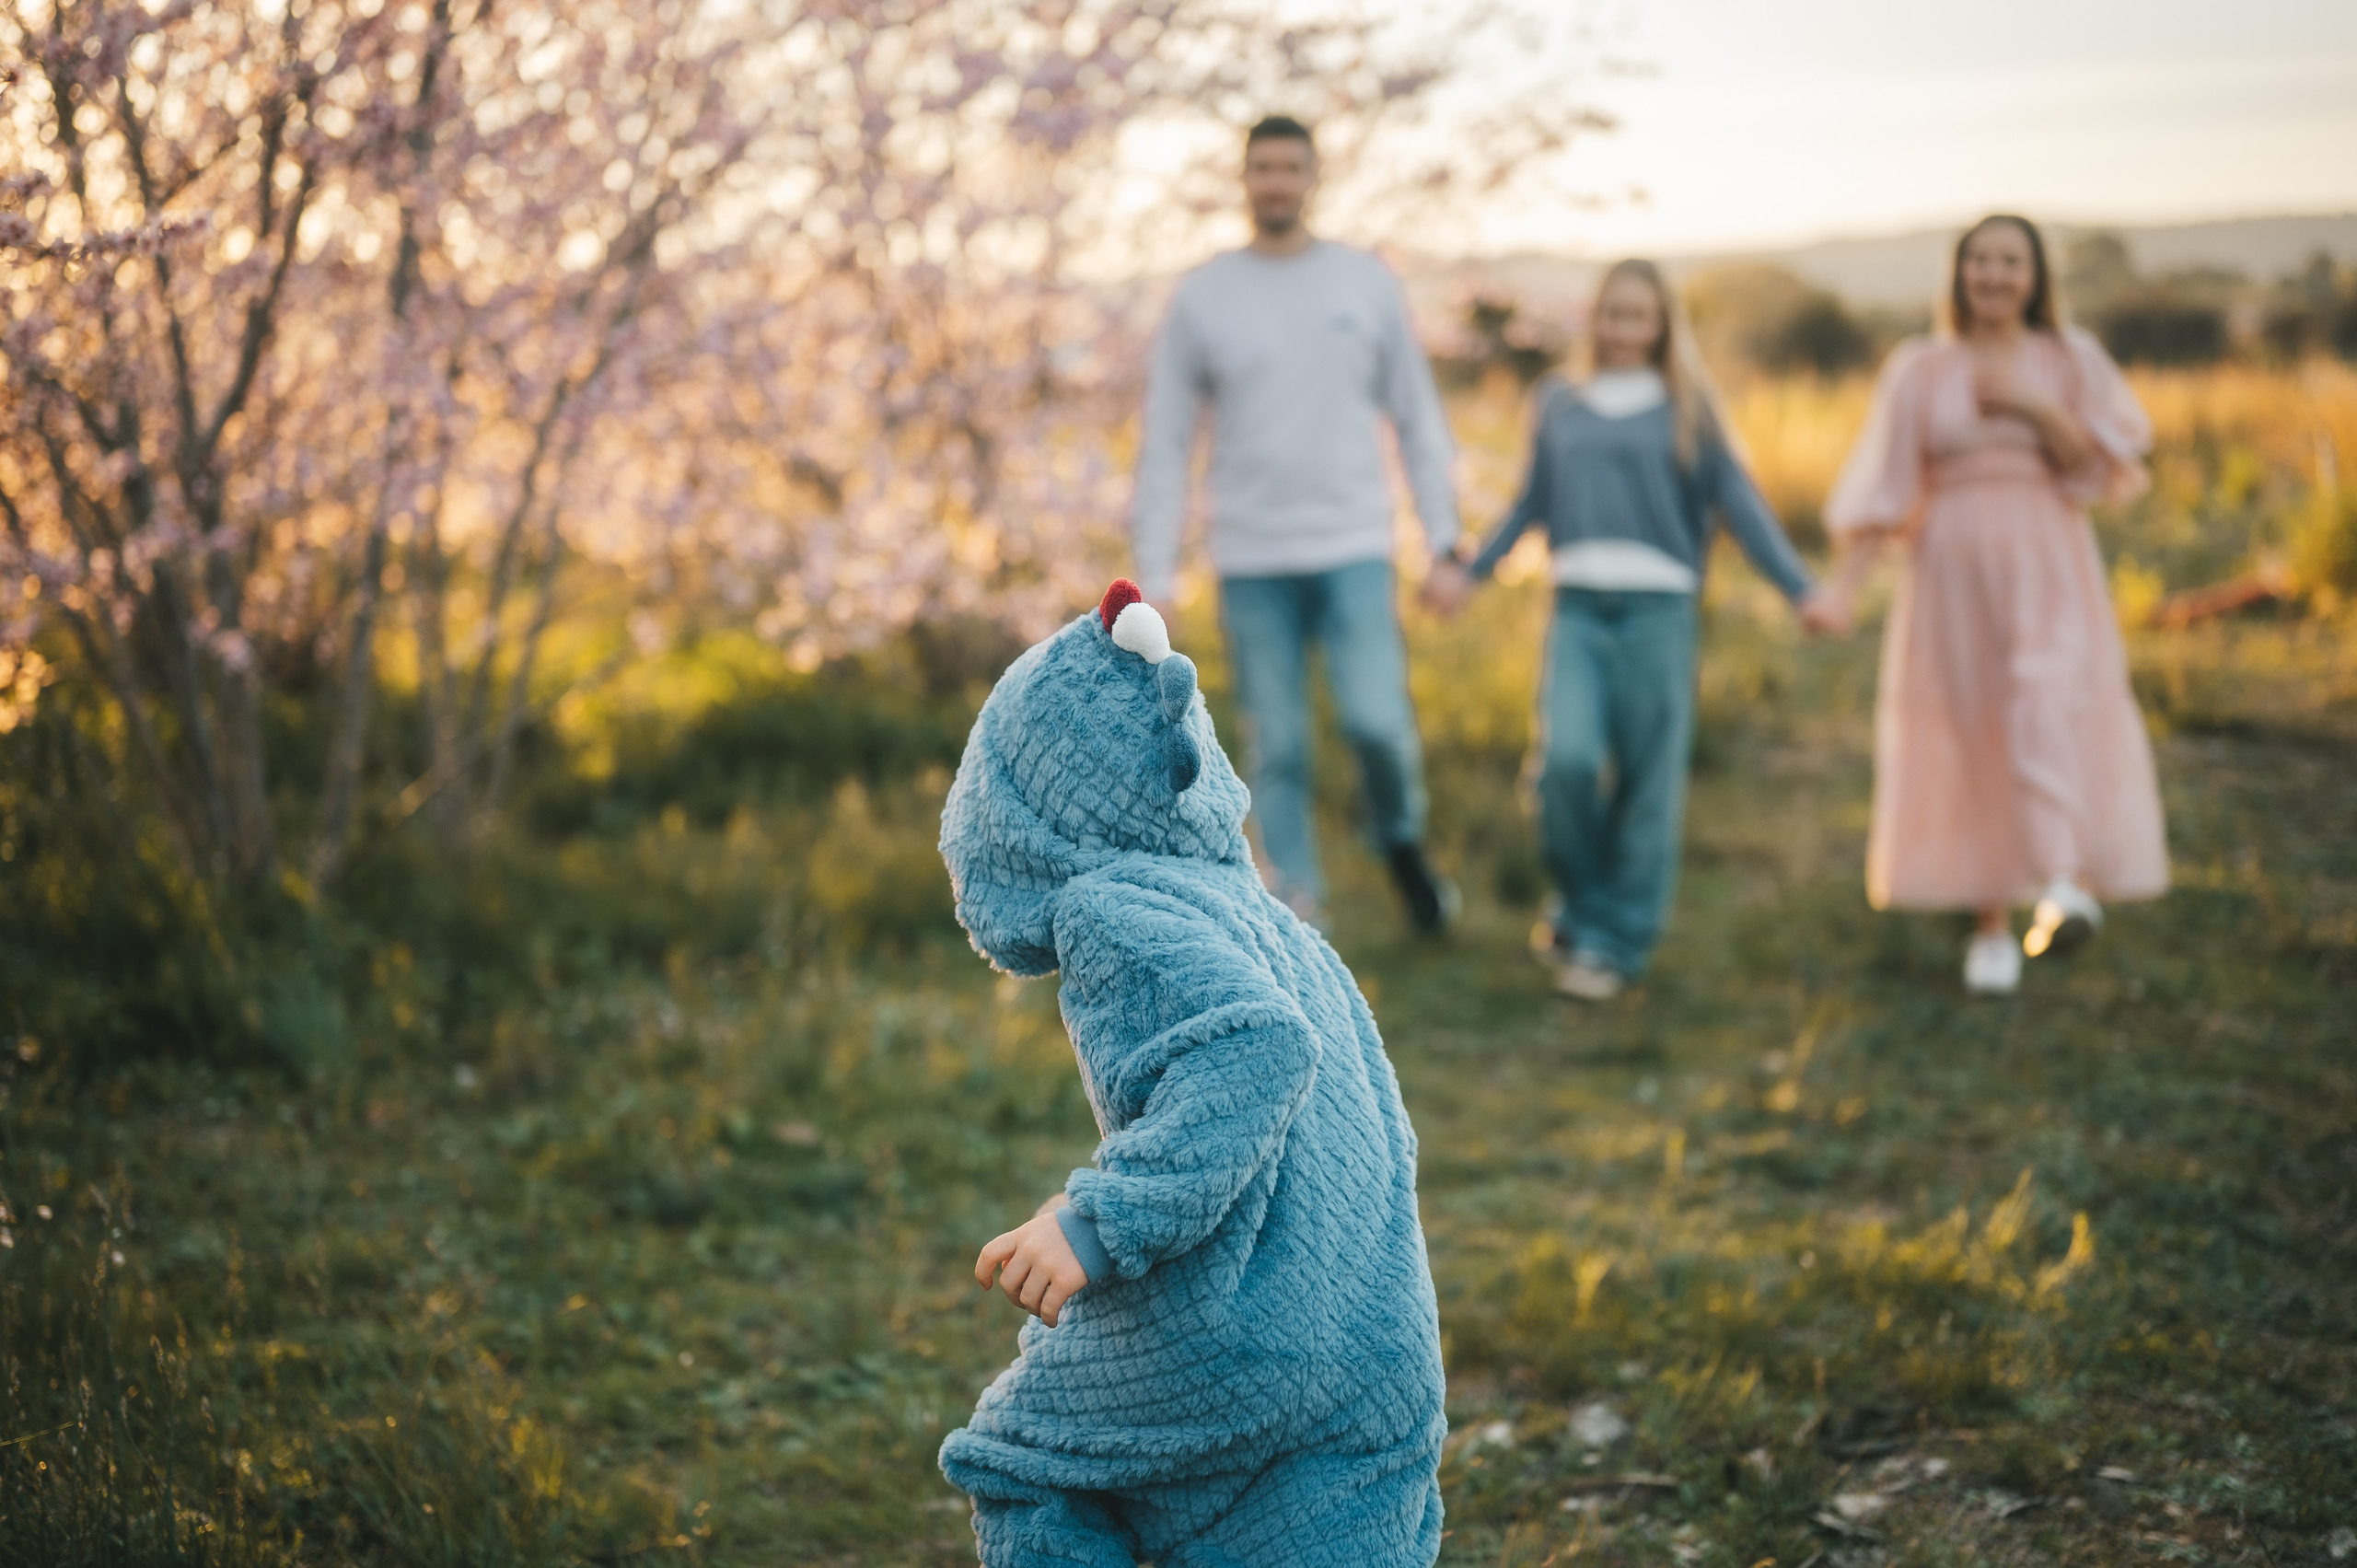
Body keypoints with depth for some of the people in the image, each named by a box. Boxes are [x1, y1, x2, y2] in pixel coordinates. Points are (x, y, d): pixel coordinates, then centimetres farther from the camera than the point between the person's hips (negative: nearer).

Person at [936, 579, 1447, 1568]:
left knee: (1022, 1461, 16)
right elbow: (1385, 1143, 25)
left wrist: (1102, 1222, -24)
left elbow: (1256, 1046, -23)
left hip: (1229, 1339, -7)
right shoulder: (1273, 924, 21)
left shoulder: (1114, 907, -5)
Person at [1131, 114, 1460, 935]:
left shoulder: (1368, 282, 4)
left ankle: (1402, 842, 18)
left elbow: (1417, 419, 7)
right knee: (1278, 749, 1)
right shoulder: (1200, 296, 1)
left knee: (1377, 723, -13)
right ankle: (1298, 913, 11)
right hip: (1251, 562, 0)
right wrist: (1154, 582, -3)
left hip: (1353, 552, 0)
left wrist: (1445, 542, 1)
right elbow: (1164, 445, 2)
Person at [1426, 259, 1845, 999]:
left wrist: (1800, 588, -2)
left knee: (1647, 781, -2)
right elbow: (1533, 504, 23)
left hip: (1657, 610, -1)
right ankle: (1581, 901, 7)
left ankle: (1615, 942, 9)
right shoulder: (1559, 403, 14)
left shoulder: (1685, 408, 8)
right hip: (1578, 611, 1)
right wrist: (1468, 571, 19)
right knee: (1568, 758, -17)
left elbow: (1737, 501, 5)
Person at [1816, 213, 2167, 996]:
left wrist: (2029, 406, -12)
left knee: (2055, 706, -23)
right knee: (1970, 744, 2)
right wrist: (1843, 583, -7)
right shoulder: (1920, 370, 7)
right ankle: (1990, 924, 13)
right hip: (1953, 570, 1)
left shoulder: (2071, 360, 8)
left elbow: (2101, 463, 0)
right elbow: (1882, 487, 3)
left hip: (2047, 565, -1)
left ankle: (2066, 884, -39)